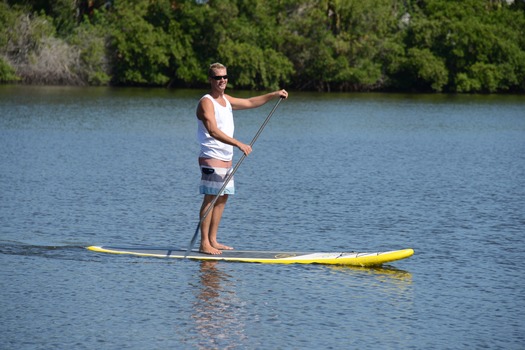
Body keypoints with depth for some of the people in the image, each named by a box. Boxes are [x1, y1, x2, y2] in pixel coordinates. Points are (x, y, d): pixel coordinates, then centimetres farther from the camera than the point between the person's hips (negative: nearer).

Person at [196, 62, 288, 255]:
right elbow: (213, 131, -26)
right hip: (212, 158, -9)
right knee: (210, 198, -11)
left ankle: (212, 240, 14)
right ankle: (204, 244, -12)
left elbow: (249, 103, 28)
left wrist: (273, 95, 18)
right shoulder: (206, 102, -13)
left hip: (226, 159, 9)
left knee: (222, 198, 9)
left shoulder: (226, 100, 16)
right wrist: (238, 144, -33)